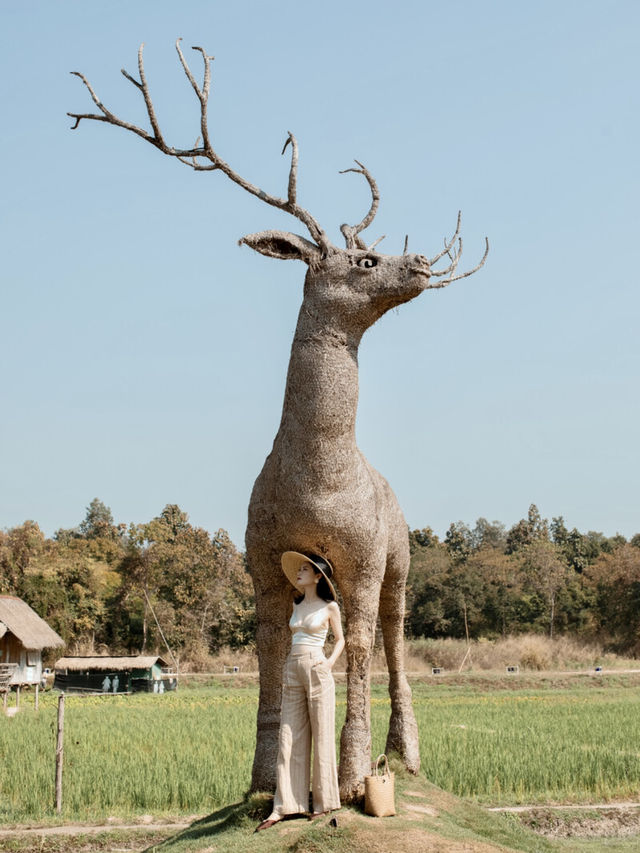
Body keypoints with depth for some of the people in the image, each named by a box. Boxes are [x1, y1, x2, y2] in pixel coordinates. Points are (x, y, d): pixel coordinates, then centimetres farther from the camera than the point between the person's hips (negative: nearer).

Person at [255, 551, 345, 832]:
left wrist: (330, 661, -8)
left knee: (322, 736, -2)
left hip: (317, 670, -5)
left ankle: (324, 802, 6)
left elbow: (340, 639, 8)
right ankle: (283, 806, 2)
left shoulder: (330, 607, 0)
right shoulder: (297, 604, 15)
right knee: (289, 738, 2)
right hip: (292, 671, 6)